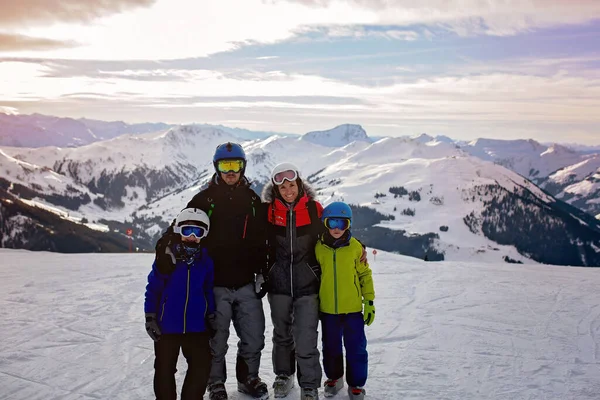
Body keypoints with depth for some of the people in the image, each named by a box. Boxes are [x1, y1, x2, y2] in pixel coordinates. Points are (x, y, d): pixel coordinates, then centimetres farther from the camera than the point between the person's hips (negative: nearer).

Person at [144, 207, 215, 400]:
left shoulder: (206, 261, -2)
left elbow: (210, 291, 5)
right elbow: (153, 288, -4)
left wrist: (211, 317, 7)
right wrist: (150, 317, -4)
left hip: (197, 327, 2)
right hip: (166, 326, -1)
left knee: (201, 366, 5)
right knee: (164, 369, 11)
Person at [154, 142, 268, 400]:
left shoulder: (252, 199, 7)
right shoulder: (204, 199, -2)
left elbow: (261, 240, 11)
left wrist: (262, 272, 7)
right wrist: (164, 247, -19)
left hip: (246, 284, 3)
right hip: (215, 284, -2)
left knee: (254, 337, 9)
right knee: (216, 340, 7)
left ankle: (248, 378, 32)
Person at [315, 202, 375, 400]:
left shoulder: (356, 247, -5)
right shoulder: (319, 248, -2)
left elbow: (365, 274, 1)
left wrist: (369, 301, 0)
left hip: (353, 308, -1)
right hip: (328, 309, 2)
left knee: (356, 348, 6)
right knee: (331, 347, 17)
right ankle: (334, 378, 37)